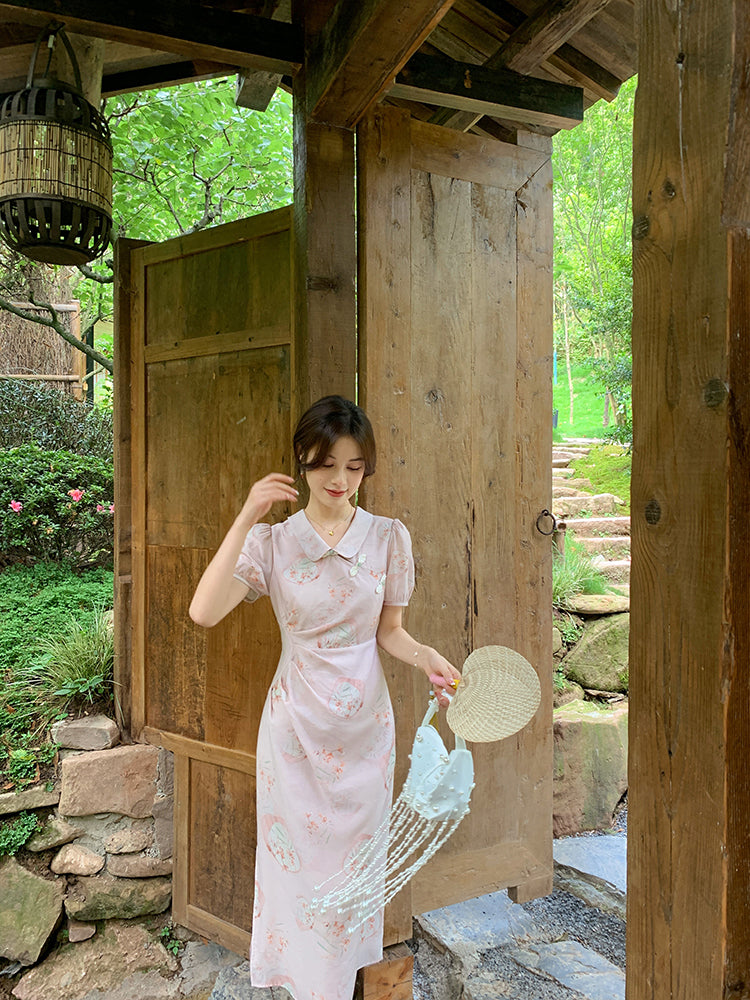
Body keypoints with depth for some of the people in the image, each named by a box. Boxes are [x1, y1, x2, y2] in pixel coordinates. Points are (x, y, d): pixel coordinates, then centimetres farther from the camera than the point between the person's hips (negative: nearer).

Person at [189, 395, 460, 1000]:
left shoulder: (389, 537, -3)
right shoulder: (272, 541, -6)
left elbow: (388, 631, 5)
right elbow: (204, 613, -21)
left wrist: (424, 656, -16)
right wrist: (246, 520, -26)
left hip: (364, 724, 1)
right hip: (297, 724, -1)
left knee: (355, 859, 15)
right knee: (298, 858, 10)